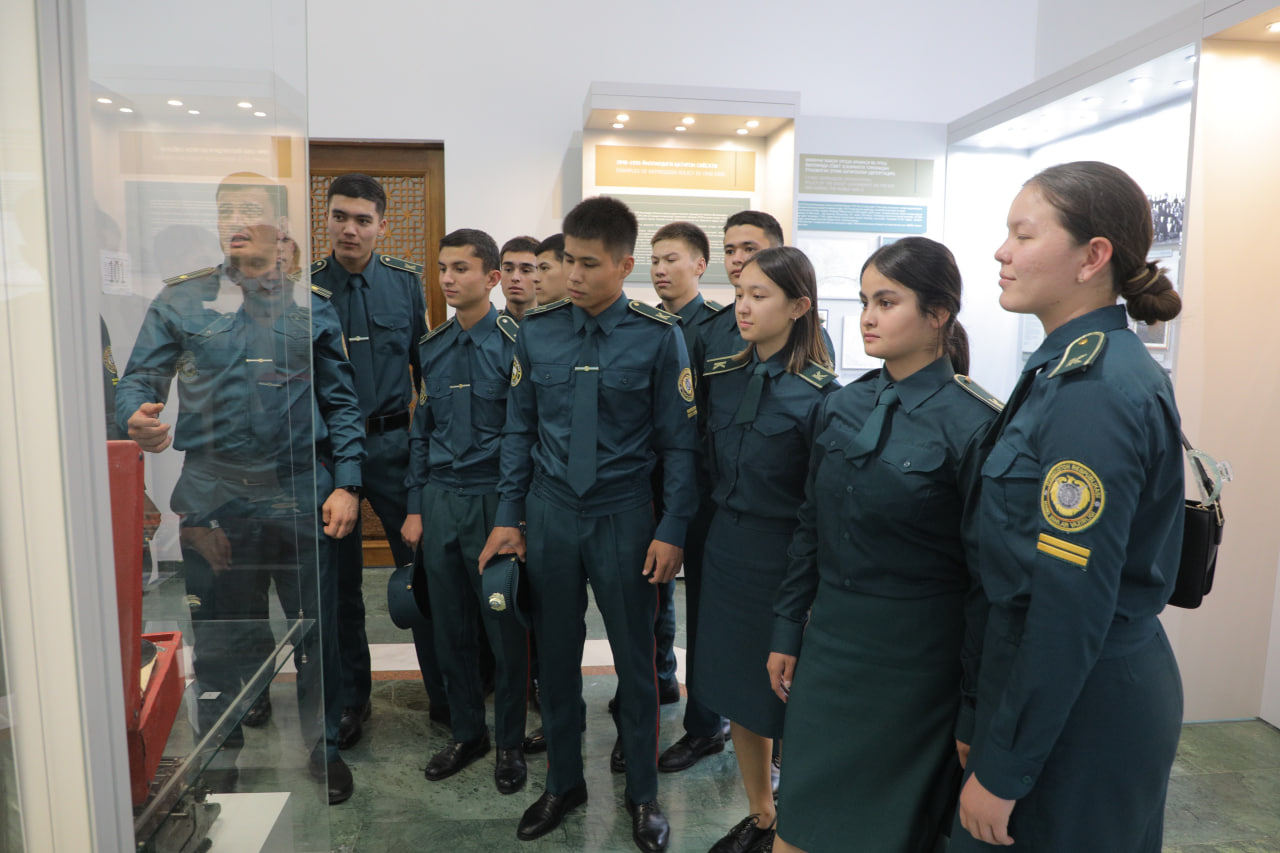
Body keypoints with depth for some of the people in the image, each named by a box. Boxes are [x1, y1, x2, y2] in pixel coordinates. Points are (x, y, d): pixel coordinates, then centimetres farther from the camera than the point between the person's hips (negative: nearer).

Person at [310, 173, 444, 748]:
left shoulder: (406, 283, 3)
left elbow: (426, 365, 8)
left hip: (394, 446, 0)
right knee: (338, 582, 11)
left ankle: (445, 694, 19)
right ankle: (350, 699, 29)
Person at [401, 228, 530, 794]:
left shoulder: (514, 344, -8)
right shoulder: (432, 348, 9)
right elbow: (421, 431, 14)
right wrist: (415, 507, 10)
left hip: (494, 498, -5)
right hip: (440, 499, 5)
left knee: (505, 628, 6)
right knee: (450, 627, 14)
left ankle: (509, 743, 25)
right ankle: (467, 732, 33)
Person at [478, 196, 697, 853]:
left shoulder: (659, 338, -9)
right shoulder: (536, 331, 0)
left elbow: (678, 442, -6)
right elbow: (519, 429, 6)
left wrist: (672, 530, -9)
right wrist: (508, 516, 4)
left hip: (623, 517, -2)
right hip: (549, 514, 3)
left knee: (635, 657, 11)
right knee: (555, 654, 15)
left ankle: (642, 793, 34)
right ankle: (563, 782, 38)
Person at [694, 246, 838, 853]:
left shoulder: (819, 393, -14)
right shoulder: (720, 376, 4)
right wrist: (719, 522, 9)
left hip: (784, 556, -6)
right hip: (726, 549, 6)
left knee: (782, 696, 8)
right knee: (737, 689, 16)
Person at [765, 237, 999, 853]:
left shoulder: (972, 425, -15)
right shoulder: (840, 408, 2)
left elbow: (987, 572, -12)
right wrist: (787, 634, 10)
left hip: (915, 658, -5)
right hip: (829, 642, 5)